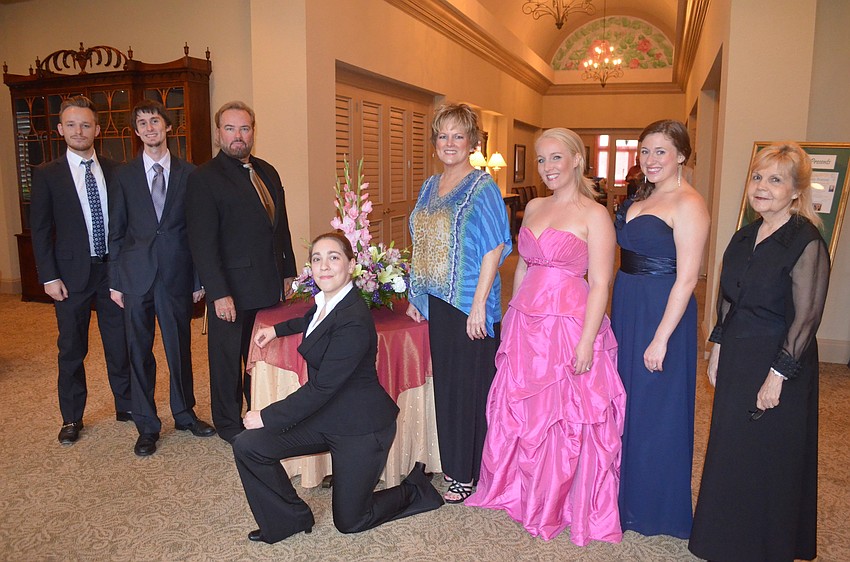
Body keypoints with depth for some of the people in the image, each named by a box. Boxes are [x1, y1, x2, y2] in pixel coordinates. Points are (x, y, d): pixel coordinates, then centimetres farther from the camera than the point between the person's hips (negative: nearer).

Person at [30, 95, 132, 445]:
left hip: (113, 269, 2)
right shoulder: (46, 175, 0)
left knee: (120, 344, 10)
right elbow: (40, 229, -1)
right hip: (72, 273, -1)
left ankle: (125, 406, 27)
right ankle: (71, 418, 24)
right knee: (72, 349, 9)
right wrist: (49, 277, -7)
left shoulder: (115, 171, 5)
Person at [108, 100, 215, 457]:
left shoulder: (188, 173, 3)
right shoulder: (124, 175, 5)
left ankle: (184, 413, 29)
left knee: (180, 347, 9)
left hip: (177, 275, 0)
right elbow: (116, 232, 6)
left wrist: (199, 278, 0)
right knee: (139, 351, 7)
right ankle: (147, 425, 21)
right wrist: (114, 281, 2)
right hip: (136, 276, 1)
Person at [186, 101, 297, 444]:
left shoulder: (267, 172, 12)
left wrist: (288, 271, 15)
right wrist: (219, 293, -17)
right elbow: (203, 243, -13)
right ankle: (229, 425, 26)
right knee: (228, 358, 9)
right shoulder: (204, 178, -8)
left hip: (269, 285, 6)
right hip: (231, 289, -6)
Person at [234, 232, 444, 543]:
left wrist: (268, 416, -18)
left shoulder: (354, 322, -28)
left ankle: (416, 489, 28)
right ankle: (291, 518, 14)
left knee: (349, 521, 7)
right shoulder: (327, 300, 0)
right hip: (326, 415, 8)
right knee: (247, 446, -5)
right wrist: (278, 329, 22)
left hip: (360, 427, -8)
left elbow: (321, 387, -26)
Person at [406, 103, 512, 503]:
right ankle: (452, 463, 32)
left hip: (470, 305, -7)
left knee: (470, 386, 2)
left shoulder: (482, 188, -8)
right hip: (437, 302, 7)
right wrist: (416, 295, 13)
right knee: (444, 383, 15)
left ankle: (469, 473, 18)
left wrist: (478, 304, -19)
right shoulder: (430, 187, 12)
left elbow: (494, 249, -14)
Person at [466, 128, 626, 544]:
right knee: (520, 413, 15)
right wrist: (513, 313, 14)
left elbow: (600, 284, -13)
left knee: (566, 419, 6)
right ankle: (521, 491, 36)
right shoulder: (534, 207, 11)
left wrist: (586, 342, -18)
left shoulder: (594, 215, -9)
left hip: (569, 326, -6)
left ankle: (563, 505, 27)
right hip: (526, 324, 6)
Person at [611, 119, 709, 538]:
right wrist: (620, 312, 13)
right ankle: (626, 491, 37)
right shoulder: (642, 197, 11)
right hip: (626, 307, 9)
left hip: (662, 312, -8)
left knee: (654, 410, 5)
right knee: (626, 402, 18)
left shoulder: (688, 205, -15)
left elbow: (686, 279, -19)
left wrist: (661, 338, -21)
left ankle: (654, 508, 25)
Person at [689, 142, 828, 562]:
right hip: (737, 360, 7)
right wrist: (718, 350, 12)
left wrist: (778, 374, -18)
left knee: (769, 460, 6)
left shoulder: (806, 243, -15)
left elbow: (807, 317, -17)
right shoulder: (745, 237, 7)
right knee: (730, 452, 17)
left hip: (779, 363, -7)